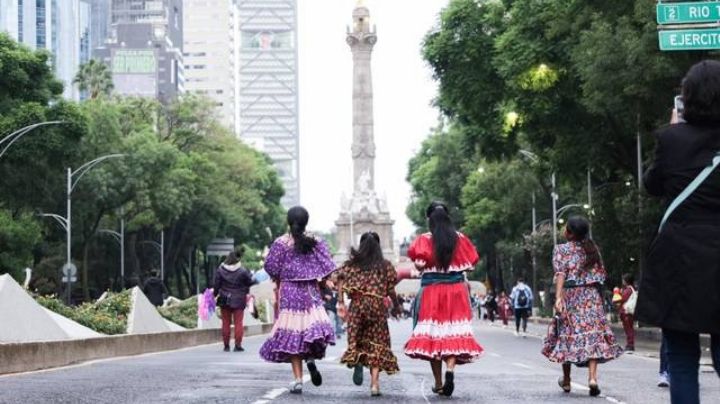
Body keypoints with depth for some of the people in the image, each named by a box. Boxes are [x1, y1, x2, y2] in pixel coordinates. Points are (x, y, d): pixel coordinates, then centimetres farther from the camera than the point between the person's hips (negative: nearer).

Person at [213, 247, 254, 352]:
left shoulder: (220, 270, -5)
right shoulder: (242, 271, -11)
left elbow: (216, 285, -1)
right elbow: (249, 282, -1)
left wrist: (215, 294, 14)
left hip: (224, 300, 2)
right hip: (238, 300, -2)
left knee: (226, 323, 9)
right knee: (238, 323, 3)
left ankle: (226, 345, 10)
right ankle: (238, 345, -1)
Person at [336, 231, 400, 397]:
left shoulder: (351, 264, 7)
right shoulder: (385, 265, 4)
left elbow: (341, 284, -2)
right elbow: (390, 290, 3)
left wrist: (341, 302, 2)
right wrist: (396, 306, 16)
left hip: (356, 306, 0)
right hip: (377, 307, 0)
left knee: (355, 340, 12)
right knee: (376, 345, 5)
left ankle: (357, 362, -22)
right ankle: (374, 384, -2)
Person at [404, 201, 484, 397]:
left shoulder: (424, 240, -4)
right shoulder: (460, 238, 2)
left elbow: (419, 264, -14)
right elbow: (471, 264, 4)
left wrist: (428, 268, 8)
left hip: (431, 290, -1)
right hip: (456, 291, 1)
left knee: (433, 335, 6)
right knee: (455, 332, 0)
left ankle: (438, 383, 9)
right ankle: (450, 368, -26)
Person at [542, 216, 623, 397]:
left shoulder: (561, 249, -2)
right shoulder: (593, 248, 9)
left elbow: (560, 274, -13)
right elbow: (602, 274, 9)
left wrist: (558, 297, -20)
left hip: (570, 295, -2)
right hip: (592, 295, 2)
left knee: (568, 334, 8)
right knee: (593, 333, -3)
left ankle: (566, 380, 18)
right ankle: (592, 377, -19)